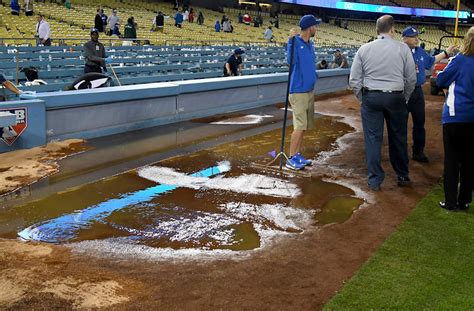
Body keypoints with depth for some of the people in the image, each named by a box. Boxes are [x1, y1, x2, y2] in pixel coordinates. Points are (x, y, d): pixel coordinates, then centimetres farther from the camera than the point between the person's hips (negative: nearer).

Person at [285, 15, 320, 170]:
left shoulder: (310, 44, 10)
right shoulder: (296, 42, -14)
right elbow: (291, 61, -28)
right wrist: (291, 40, -33)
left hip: (310, 90, 9)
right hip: (299, 91, -9)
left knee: (304, 126, 12)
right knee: (300, 126, -9)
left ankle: (298, 155, 22)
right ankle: (291, 159, -2)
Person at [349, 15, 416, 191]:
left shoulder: (364, 49, 0)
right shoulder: (402, 48, -3)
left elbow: (354, 80, 0)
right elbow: (411, 78, -1)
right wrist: (405, 99, 13)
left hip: (370, 97, 0)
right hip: (395, 97, 0)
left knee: (373, 139, 6)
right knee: (398, 138, 14)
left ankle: (375, 181, 10)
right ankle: (402, 177, 28)